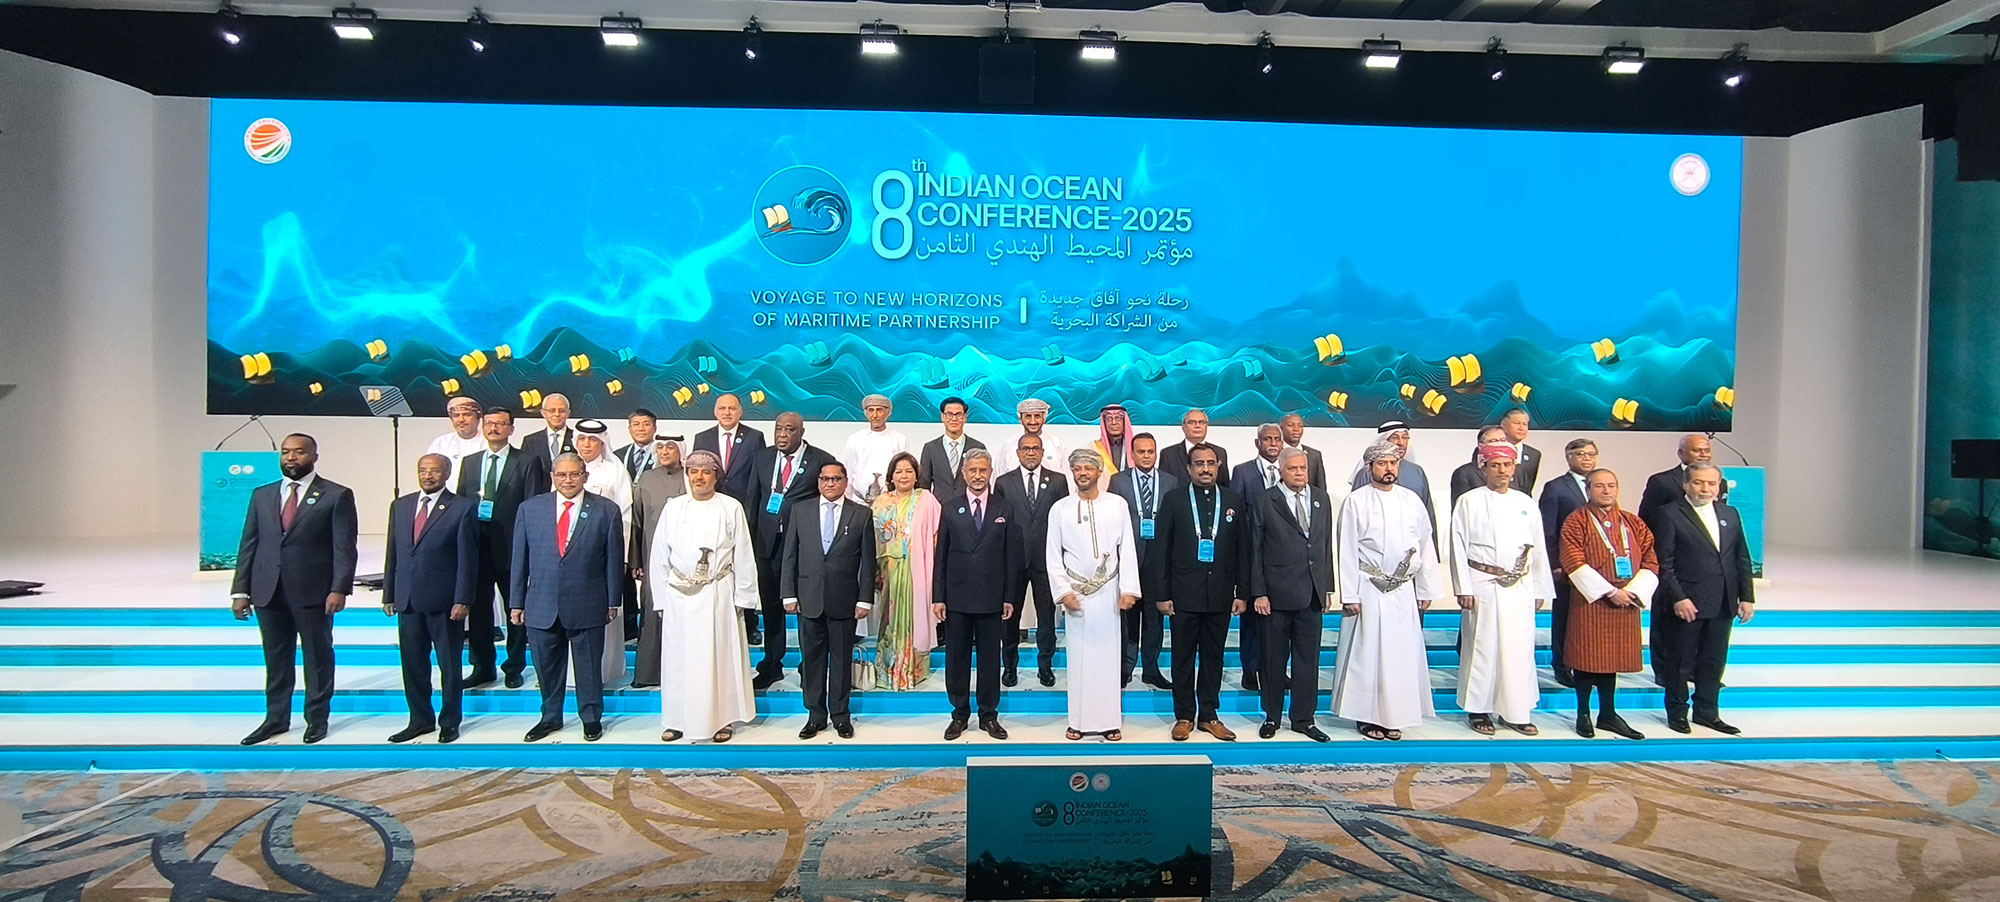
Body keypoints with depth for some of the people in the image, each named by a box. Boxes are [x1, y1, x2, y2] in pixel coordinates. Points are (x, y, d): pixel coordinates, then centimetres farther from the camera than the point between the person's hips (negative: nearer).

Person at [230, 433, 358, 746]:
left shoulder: (336, 495, -2)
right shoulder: (262, 495, 12)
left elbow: (344, 547, -7)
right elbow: (248, 545, 11)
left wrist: (339, 589, -15)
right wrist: (240, 590, 4)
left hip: (313, 592, -4)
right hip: (268, 592, 4)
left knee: (317, 657, 6)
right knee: (275, 659, 12)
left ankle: (317, 718, 18)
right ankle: (276, 718, 23)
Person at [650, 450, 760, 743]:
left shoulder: (732, 508, 1)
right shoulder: (673, 508, 5)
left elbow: (743, 557, 2)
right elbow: (659, 557, 7)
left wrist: (741, 597, -1)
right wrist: (661, 598, 3)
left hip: (718, 595, -1)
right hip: (679, 596, 2)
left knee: (720, 656, 3)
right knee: (679, 658, 6)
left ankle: (722, 719, 16)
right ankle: (677, 720, 19)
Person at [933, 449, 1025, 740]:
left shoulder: (1005, 509, 5)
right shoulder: (949, 508, 4)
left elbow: (1011, 557, 5)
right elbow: (940, 556, 4)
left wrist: (1009, 597, 0)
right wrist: (937, 597, -1)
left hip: (991, 598, 0)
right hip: (956, 597, 0)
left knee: (990, 658, 7)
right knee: (956, 658, 7)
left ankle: (989, 715, 19)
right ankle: (959, 714, 20)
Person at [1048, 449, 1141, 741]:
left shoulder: (1117, 505, 2)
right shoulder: (1059, 509, 3)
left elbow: (1127, 550, 1)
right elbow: (1052, 555, 3)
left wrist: (1128, 589, -5)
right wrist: (1063, 591, -5)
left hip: (1108, 592, 0)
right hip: (1075, 593, 0)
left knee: (1108, 656, 3)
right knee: (1078, 657, 4)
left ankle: (1109, 721, 10)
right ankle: (1079, 721, 11)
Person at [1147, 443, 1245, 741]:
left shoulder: (1234, 501, 7)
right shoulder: (1174, 503, 1)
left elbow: (1242, 550, 7)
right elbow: (1161, 552, 0)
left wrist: (1242, 593, 2)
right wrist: (1162, 594, -6)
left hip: (1220, 596, 2)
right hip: (1184, 595, -2)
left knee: (1213, 657, 10)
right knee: (1183, 658, 5)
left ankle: (1208, 716, 21)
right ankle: (1184, 717, 16)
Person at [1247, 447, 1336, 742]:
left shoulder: (1321, 498, 10)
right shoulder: (1264, 502, -3)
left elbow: (1327, 545, 13)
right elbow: (1255, 551, -4)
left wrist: (1328, 587, 9)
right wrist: (1259, 593, -8)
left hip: (1312, 594, 4)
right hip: (1277, 594, -4)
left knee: (1308, 658, 10)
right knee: (1274, 658, 7)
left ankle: (1303, 718, 22)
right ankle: (1272, 716, 21)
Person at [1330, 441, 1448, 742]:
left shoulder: (1412, 500, 8)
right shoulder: (1356, 502, -2)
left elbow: (1426, 545, 11)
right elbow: (1347, 551, -4)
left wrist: (1426, 589, 8)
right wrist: (1350, 595, -8)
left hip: (1404, 590, 3)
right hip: (1369, 590, -3)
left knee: (1402, 652, 6)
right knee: (1367, 652, 0)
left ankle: (1395, 715, 17)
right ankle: (1368, 716, 11)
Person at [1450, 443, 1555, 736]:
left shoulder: (1526, 503, 11)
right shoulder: (1469, 502, 0)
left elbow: (1538, 549, 15)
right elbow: (1458, 547, -3)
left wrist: (1539, 590, 12)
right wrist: (1463, 589, -8)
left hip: (1519, 588, 4)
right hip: (1483, 585, -4)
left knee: (1519, 648, 5)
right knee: (1482, 647, -1)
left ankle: (1515, 712, 15)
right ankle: (1479, 709, 10)